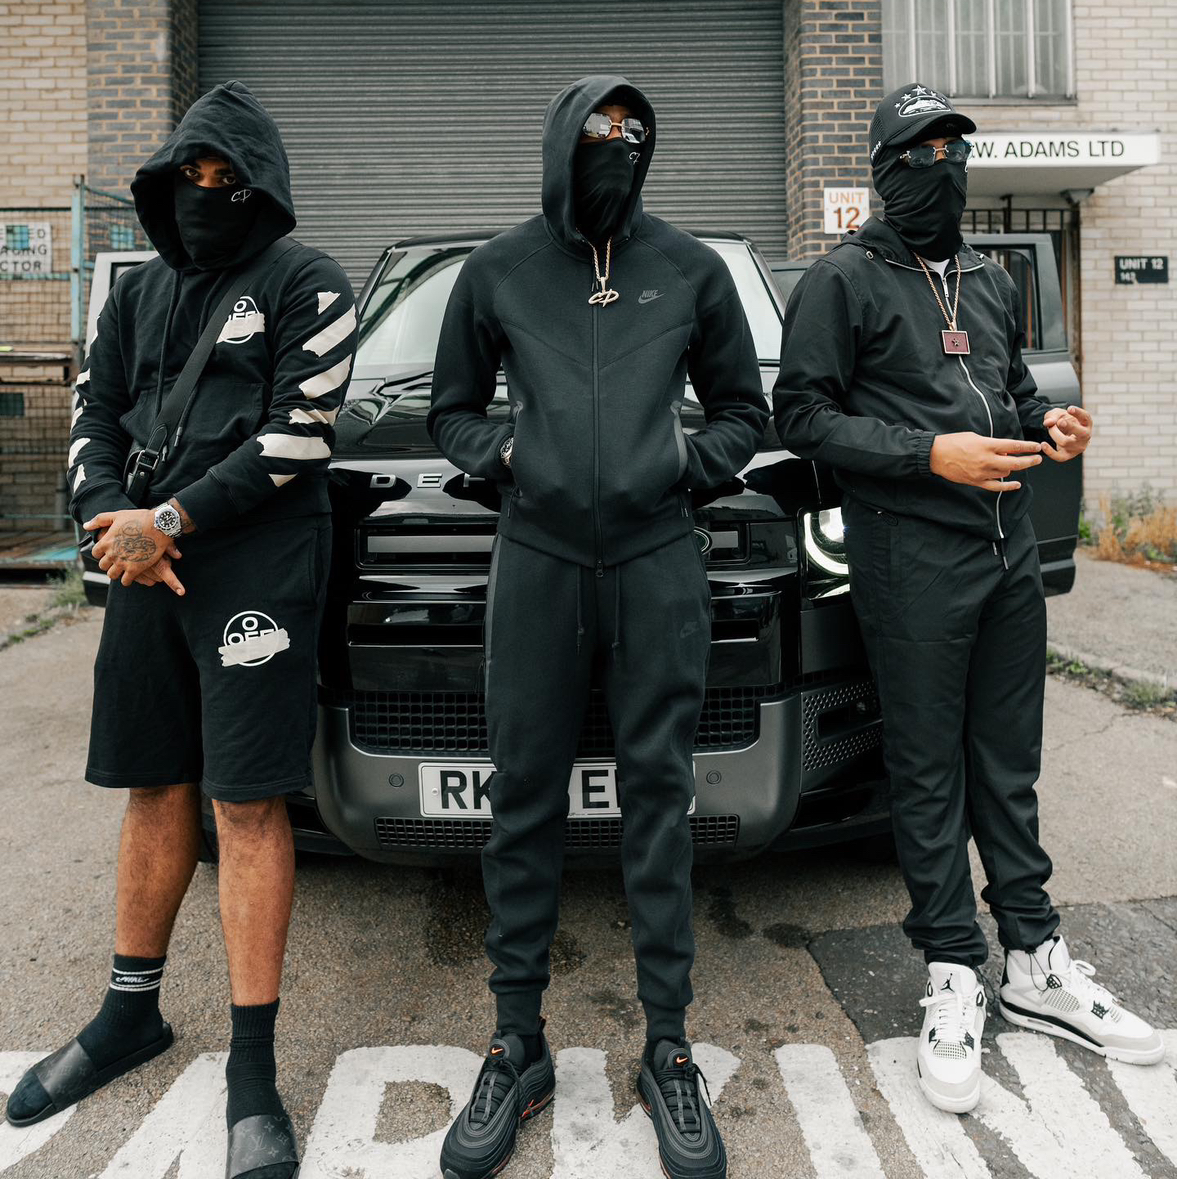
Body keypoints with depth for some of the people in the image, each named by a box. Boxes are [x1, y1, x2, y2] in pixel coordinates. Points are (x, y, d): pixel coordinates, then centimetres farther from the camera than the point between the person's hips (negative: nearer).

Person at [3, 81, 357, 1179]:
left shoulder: (304, 286, 1)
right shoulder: (143, 289, 20)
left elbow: (296, 438, -11)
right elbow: (93, 413, 15)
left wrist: (168, 523, -12)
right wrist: (110, 521, -5)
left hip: (256, 572, -6)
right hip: (144, 567, 6)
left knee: (247, 802, -5)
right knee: (157, 788, 14)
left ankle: (251, 1064, 6)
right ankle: (132, 1011, 31)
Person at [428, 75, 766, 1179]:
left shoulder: (690, 268, 11)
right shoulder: (498, 270, 10)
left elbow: (744, 411, 16)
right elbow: (451, 412, 17)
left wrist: (690, 462, -2)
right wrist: (505, 455, -2)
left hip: (657, 561, 0)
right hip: (537, 560, 1)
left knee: (658, 796, 3)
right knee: (524, 799, 3)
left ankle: (667, 1050, 17)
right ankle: (518, 1046, 19)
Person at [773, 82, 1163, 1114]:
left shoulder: (992, 283, 21)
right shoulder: (843, 280, 1)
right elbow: (802, 415, -7)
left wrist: (1048, 425, 5)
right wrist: (931, 455, -17)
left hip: (1010, 545, 6)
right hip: (912, 557, -6)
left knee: (1010, 764, 12)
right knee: (929, 770, 0)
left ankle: (1036, 962, 24)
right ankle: (955, 976, 14)